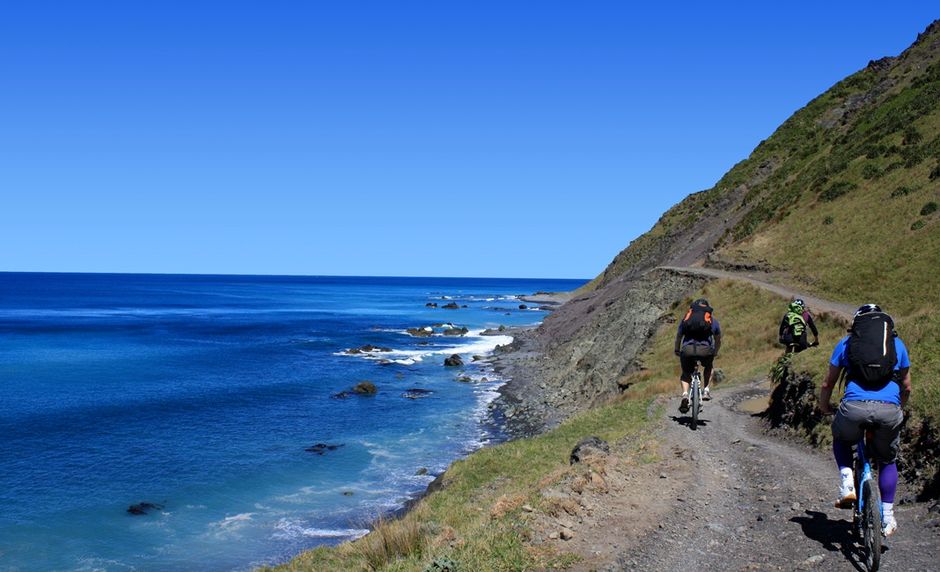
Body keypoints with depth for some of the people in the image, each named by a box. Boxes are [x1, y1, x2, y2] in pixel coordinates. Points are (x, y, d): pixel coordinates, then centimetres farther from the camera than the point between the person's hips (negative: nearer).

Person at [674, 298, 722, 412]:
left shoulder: (686, 317, 25)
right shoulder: (712, 319, 24)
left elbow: (678, 336, 33)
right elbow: (718, 340, 33)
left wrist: (677, 350, 48)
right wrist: (715, 353, 49)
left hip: (687, 349, 0)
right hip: (705, 350, 0)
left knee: (685, 374, 20)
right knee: (708, 367, 32)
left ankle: (685, 394, -4)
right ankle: (706, 390, 19)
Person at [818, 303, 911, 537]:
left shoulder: (846, 343, 20)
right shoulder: (898, 344, 23)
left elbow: (827, 384, 22)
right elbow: (906, 388, 29)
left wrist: (824, 408, 40)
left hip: (854, 407, -1)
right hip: (889, 410, 1)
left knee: (841, 440, 31)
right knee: (887, 460, 26)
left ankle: (847, 485, 10)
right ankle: (887, 517, 23)